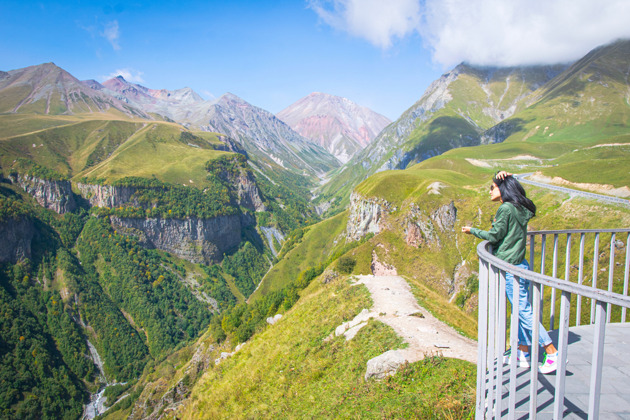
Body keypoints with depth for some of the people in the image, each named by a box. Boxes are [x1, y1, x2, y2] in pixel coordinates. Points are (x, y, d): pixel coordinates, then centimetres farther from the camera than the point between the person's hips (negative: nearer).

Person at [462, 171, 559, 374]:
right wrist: (505, 177, 10)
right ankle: (523, 354, 25)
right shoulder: (519, 208, 10)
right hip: (520, 265, 10)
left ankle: (553, 354, 3)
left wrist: (472, 230, 3)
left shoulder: (506, 209, -17)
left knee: (525, 312, -4)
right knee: (521, 311, 15)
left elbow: (494, 236, -14)